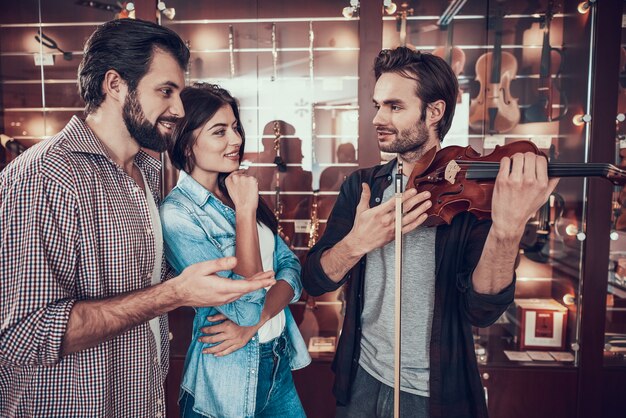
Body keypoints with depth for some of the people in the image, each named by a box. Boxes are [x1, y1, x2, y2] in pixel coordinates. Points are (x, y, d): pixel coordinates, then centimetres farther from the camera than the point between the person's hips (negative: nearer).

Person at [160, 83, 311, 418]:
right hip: (228, 380, -6)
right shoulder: (176, 214, -20)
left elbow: (290, 268, -1)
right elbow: (244, 307, -25)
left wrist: (254, 323, -17)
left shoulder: (238, 192, 1)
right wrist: (245, 211, -24)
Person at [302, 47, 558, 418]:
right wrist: (356, 243, -26)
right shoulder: (362, 185, -2)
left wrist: (508, 229, -37)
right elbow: (314, 281, -7)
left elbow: (482, 310, -21)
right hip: (362, 380, 3)